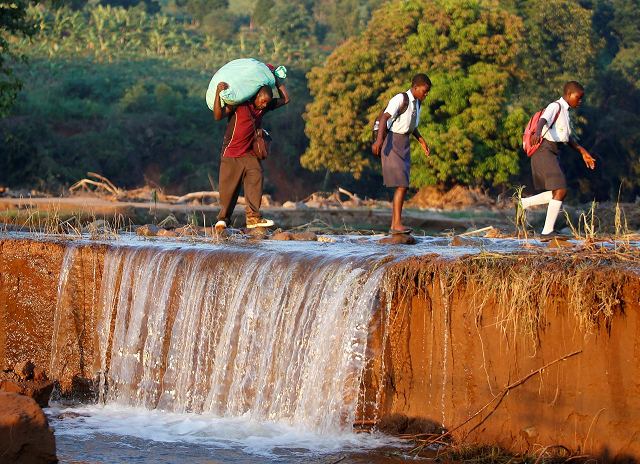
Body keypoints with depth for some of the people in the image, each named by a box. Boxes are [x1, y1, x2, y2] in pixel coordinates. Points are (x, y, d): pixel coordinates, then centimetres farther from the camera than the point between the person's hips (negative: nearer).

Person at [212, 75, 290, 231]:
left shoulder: (264, 107, 5)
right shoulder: (239, 104, -14)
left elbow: (285, 99, 12)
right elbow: (218, 115, -24)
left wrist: (276, 80, 7)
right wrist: (218, 94, -37)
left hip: (250, 154, 4)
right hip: (231, 154, -4)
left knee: (255, 180, -15)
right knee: (228, 187, 0)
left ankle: (253, 218, -18)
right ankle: (223, 219, 15)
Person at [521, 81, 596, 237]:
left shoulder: (565, 112, 21)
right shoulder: (555, 107, -9)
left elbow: (569, 137, 31)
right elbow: (543, 120, -30)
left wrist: (583, 152, 29)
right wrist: (537, 132, -51)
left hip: (554, 153, 10)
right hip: (545, 151, -10)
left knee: (557, 193, 10)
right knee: (560, 191, -14)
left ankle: (523, 203, 18)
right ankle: (547, 230, -12)